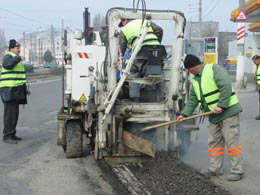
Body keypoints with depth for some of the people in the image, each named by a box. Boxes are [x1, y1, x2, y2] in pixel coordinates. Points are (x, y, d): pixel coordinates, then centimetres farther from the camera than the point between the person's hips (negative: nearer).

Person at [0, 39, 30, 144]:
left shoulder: (17, 58, 22)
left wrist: (25, 88, 27)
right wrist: (18, 58, -25)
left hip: (16, 90, 9)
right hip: (9, 89, -9)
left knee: (15, 113, 11)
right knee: (10, 113, -9)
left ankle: (12, 134, 18)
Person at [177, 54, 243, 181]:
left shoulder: (214, 69, -11)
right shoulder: (195, 80, 15)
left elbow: (226, 86, -21)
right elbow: (192, 100, 15)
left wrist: (221, 105, -23)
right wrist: (184, 114, 5)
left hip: (228, 111, -8)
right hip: (214, 115, 9)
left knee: (232, 141, -4)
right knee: (214, 142, 12)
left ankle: (237, 171, 2)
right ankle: (215, 169, 22)